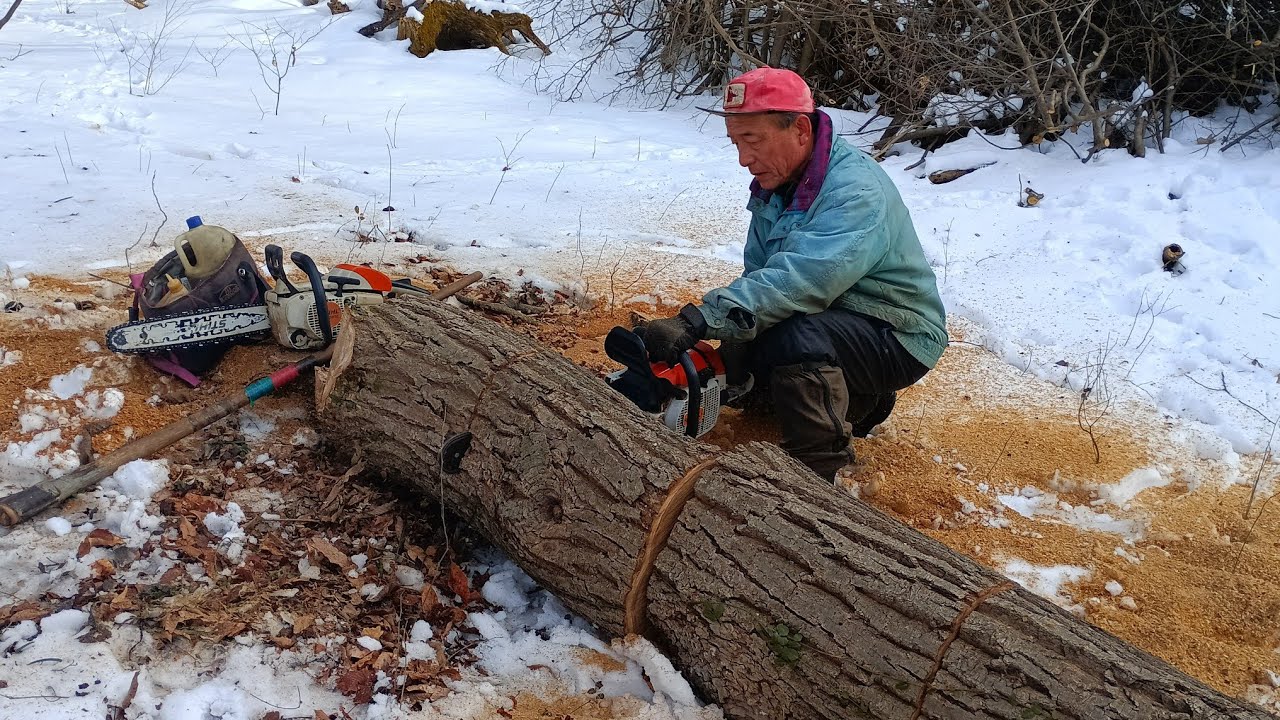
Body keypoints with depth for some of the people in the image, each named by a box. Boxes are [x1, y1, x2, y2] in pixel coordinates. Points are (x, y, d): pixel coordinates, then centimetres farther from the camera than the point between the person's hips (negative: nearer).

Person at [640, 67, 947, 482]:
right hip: (832, 318, 10)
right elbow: (759, 275, -2)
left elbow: (801, 280, -43)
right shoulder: (776, 183, 1)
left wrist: (697, 322, -50)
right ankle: (857, 400, 16)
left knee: (796, 337, -34)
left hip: (897, 336, -9)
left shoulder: (855, 191, -28)